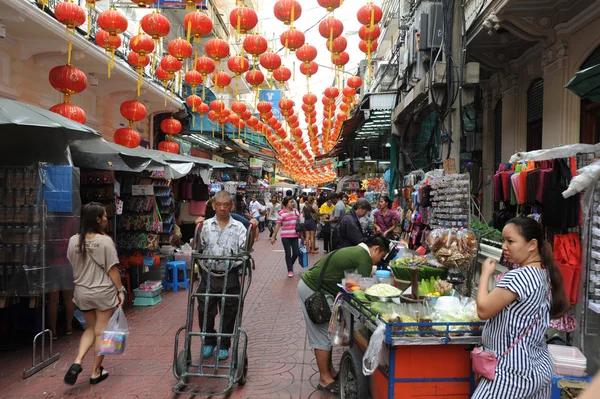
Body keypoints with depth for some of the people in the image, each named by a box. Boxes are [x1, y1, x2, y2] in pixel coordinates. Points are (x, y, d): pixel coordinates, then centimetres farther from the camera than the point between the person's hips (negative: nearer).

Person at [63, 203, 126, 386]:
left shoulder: (73, 241, -3)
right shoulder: (105, 241, -17)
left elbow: (73, 266, 9)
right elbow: (112, 269, -14)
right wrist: (120, 290, -4)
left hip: (82, 292, 5)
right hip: (103, 292, -5)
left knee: (90, 328, 23)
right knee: (101, 332, 9)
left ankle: (77, 362, 7)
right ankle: (96, 372, 18)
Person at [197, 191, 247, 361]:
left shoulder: (238, 227, 3)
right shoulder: (206, 225, 4)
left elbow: (245, 248, -8)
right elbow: (197, 248, -1)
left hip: (229, 277, 0)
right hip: (208, 275, 1)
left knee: (228, 313, 9)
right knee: (205, 311, 8)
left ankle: (224, 345, 28)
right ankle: (209, 342, 31)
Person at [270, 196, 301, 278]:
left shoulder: (295, 211, 5)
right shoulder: (282, 213, -9)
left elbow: (299, 223, 14)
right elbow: (278, 225, -6)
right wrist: (273, 237, -6)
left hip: (295, 236, 4)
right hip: (285, 237, -4)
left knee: (296, 253, 6)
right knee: (288, 254, 2)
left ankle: (291, 264, 34)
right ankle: (290, 270, 14)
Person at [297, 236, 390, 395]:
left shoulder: (356, 251, 15)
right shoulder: (364, 258, -15)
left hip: (310, 284, 10)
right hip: (314, 291, -10)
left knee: (327, 332, 16)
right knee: (323, 334, -1)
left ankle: (329, 371, 26)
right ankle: (325, 379, 9)